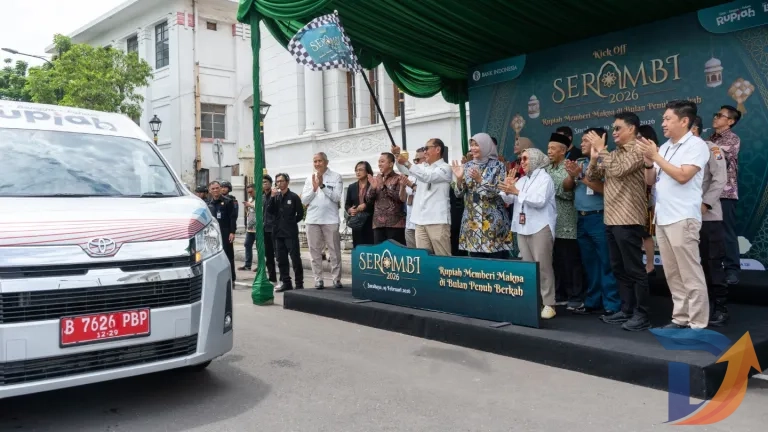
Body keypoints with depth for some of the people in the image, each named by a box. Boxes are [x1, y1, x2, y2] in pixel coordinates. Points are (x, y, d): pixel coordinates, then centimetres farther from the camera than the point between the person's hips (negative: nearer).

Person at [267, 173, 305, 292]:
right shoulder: (276, 197, 10)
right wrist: (272, 197, -8)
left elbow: (300, 214, -2)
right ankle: (286, 282, 17)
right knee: (281, 259, 8)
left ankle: (299, 283, 2)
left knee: (295, 258, -4)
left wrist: (291, 223, 0)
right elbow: (269, 211, 0)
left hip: (291, 233, -5)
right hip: (278, 232, 5)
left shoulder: (294, 197, -3)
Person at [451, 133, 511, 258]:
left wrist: (480, 180, -19)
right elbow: (459, 193, 6)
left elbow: (500, 193, -11)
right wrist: (459, 178, -13)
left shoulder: (498, 166, -2)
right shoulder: (467, 166, 9)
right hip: (472, 221, 4)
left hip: (494, 222, -4)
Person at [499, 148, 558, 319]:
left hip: (540, 227, -7)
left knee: (543, 266, -7)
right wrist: (507, 190, -10)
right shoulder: (522, 180, 18)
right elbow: (509, 200, 10)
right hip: (522, 227, 7)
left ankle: (549, 304, -3)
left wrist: (517, 192, -20)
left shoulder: (545, 178, -2)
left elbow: (540, 201, -18)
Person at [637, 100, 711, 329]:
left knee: (690, 274, -4)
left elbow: (682, 176, -18)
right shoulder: (664, 147, 16)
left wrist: (656, 156, -13)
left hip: (683, 219, -8)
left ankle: (698, 324, 2)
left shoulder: (696, 145, -5)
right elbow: (650, 181, 16)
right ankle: (680, 318, 19)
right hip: (662, 218, 8)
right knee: (673, 274, 11)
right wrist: (648, 161, -2)